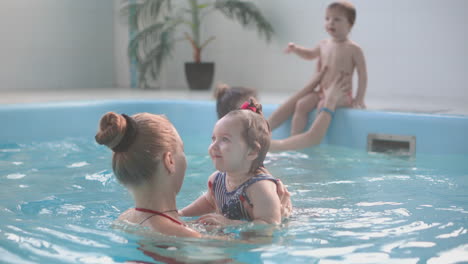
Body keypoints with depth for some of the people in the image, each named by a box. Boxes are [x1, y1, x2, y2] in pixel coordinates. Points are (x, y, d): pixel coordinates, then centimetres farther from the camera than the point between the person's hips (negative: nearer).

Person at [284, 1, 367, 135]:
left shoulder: (353, 49, -7)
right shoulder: (324, 45, 10)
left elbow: (362, 75, -5)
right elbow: (310, 54, 33)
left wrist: (359, 99, -10)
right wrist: (295, 49, 16)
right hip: (322, 92, 6)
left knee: (323, 105, -32)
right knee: (301, 104, -16)